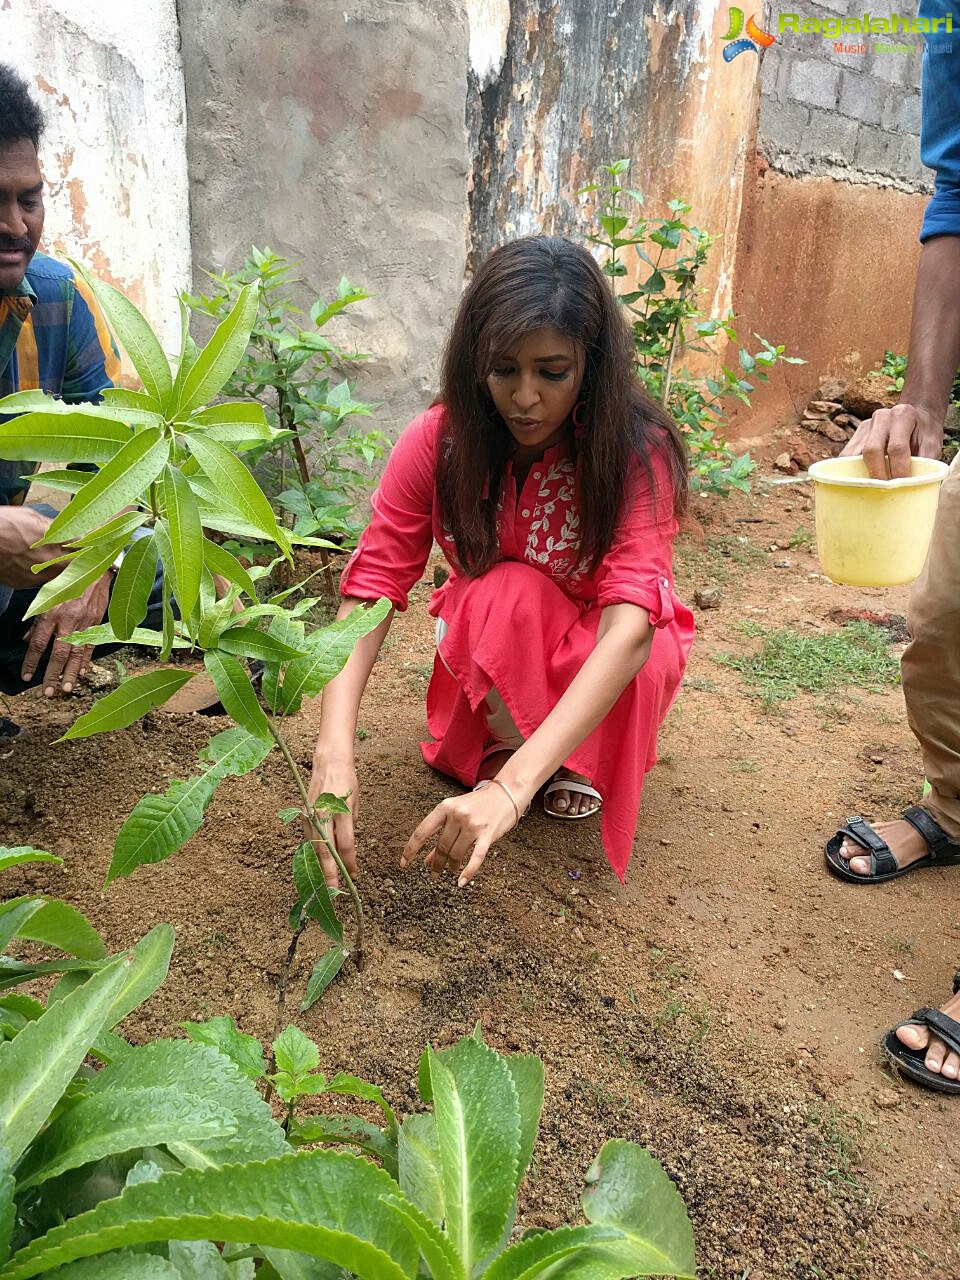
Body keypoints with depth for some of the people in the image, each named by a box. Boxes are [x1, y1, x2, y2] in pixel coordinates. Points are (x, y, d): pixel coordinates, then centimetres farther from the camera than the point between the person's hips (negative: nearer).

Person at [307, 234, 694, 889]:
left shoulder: (638, 450, -30)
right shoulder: (440, 442, -22)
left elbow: (630, 625, -42)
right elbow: (371, 586, -29)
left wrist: (513, 788, -55)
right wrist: (334, 753, -46)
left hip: (599, 653, 0)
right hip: (491, 654, 0)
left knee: (648, 658, -36)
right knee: (509, 592, -35)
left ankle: (581, 763, -2)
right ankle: (502, 738, -8)